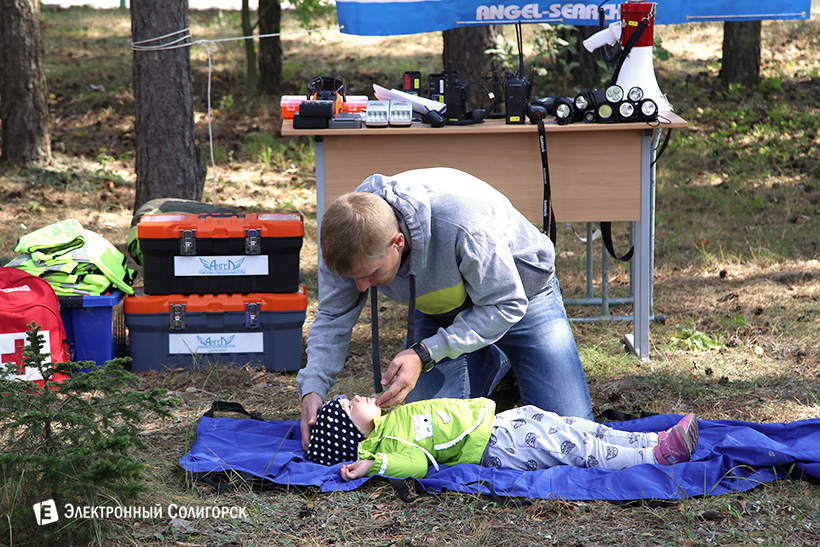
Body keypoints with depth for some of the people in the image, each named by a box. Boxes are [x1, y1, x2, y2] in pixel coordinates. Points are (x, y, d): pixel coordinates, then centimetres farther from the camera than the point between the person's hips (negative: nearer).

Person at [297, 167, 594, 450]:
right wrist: (313, 389, -30)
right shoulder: (347, 238, -28)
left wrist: (424, 355, -38)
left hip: (518, 291, -4)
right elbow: (333, 318, -13)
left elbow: (506, 304, -30)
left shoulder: (462, 224, -44)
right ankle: (491, 364, 17)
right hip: (439, 309, 4)